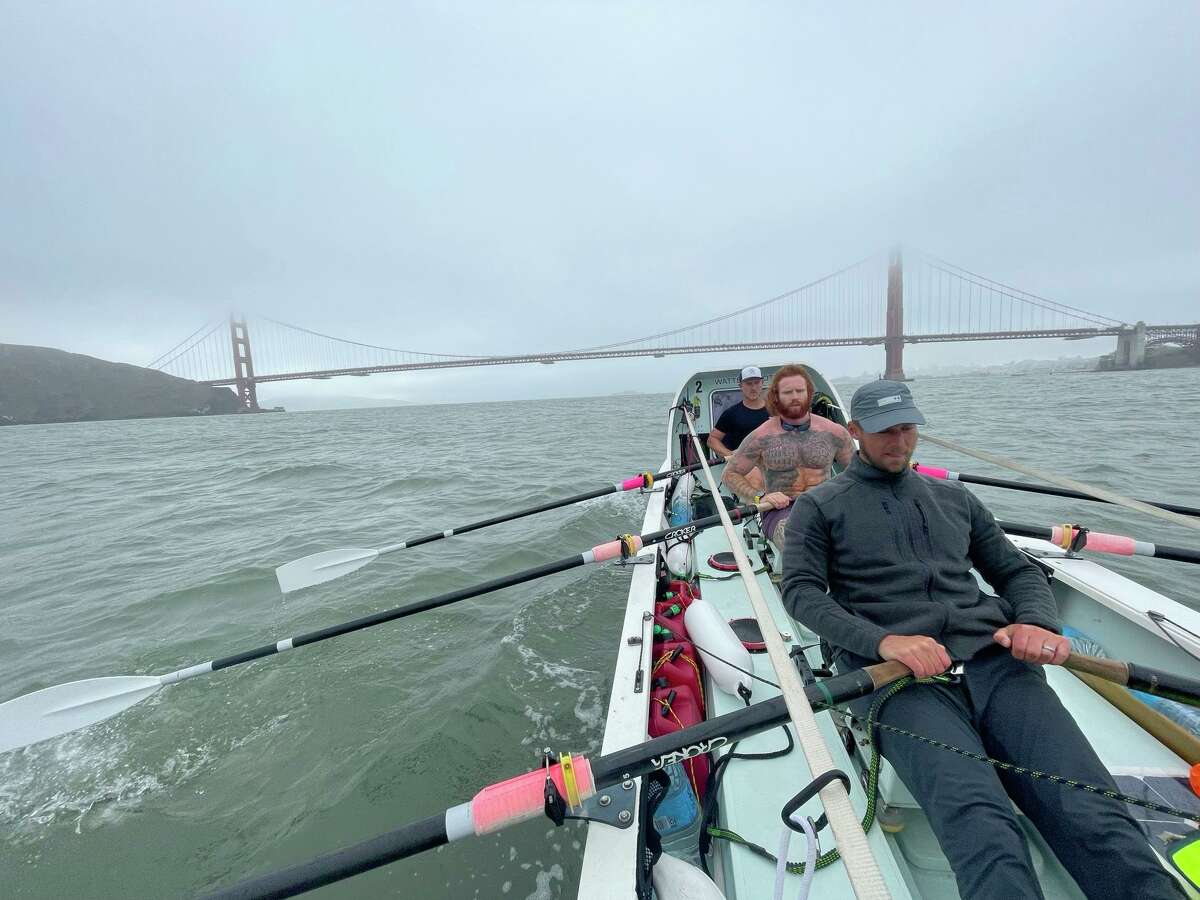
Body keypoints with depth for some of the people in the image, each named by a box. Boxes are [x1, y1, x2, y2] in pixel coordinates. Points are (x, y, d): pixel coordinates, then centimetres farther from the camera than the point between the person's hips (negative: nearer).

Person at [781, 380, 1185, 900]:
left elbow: (1018, 571, 26)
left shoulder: (955, 499, 27)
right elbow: (800, 591, 1)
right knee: (978, 817, -30)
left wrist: (1037, 622, 1)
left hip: (993, 659, 4)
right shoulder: (819, 507, 12)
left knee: (1091, 813, -20)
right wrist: (882, 640, -15)